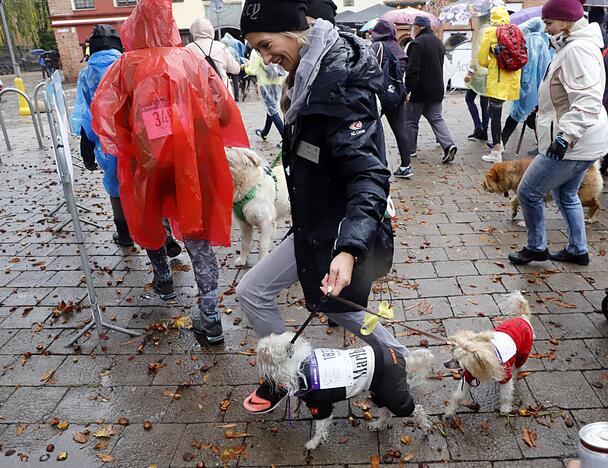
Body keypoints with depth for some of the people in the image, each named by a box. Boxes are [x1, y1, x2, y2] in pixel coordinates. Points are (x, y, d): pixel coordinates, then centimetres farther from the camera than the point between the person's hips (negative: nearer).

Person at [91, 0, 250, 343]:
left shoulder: (126, 66, -2)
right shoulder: (193, 61, 0)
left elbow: (102, 112, -8)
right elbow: (224, 108, -3)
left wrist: (125, 148, 4)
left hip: (148, 162, 0)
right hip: (193, 163, 1)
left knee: (150, 221, 27)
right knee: (197, 233, 6)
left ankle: (164, 281, 45)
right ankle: (211, 319, 4)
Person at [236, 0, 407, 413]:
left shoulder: (338, 85, -26)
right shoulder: (317, 72, 5)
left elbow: (369, 176, -33)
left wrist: (348, 249, -44)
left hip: (331, 228, -10)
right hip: (320, 219, 10)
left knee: (253, 291, 2)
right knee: (335, 305, 24)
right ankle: (400, 359, 43)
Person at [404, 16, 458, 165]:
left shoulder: (417, 43, -15)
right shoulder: (438, 42, 14)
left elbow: (412, 69, -20)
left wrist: (407, 89, -15)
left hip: (419, 90, -7)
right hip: (437, 90, 8)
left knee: (411, 121, 7)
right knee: (436, 119, 12)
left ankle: (409, 150, 15)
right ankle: (449, 145, -5)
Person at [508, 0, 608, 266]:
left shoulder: (577, 50, -19)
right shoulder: (573, 46, 14)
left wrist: (566, 135, -36)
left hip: (574, 145, -11)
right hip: (581, 143, 11)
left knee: (528, 192, 0)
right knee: (566, 195, 22)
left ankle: (536, 248, 15)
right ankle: (577, 250, 33)